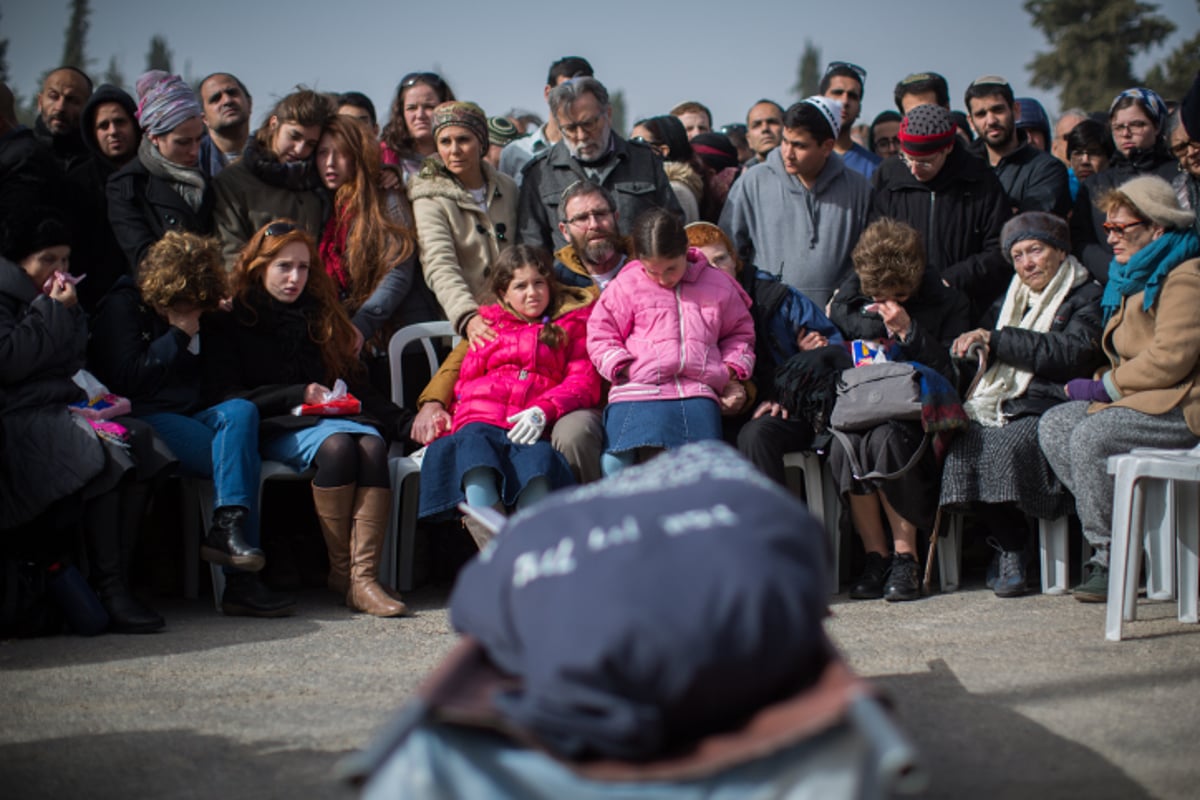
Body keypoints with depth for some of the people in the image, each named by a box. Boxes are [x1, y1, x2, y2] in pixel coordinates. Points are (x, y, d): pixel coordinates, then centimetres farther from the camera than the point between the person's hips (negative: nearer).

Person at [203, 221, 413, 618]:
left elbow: (355, 385, 21)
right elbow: (228, 397, -3)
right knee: (337, 445, -36)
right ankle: (340, 570, -27)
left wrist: (403, 423, 7)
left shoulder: (320, 315, 23)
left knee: (372, 444, -32)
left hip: (332, 418, 4)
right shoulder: (230, 323, 9)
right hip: (273, 429, -4)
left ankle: (363, 577, -42)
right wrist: (298, 395, -11)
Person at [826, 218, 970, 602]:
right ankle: (875, 556, -22)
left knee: (885, 439, -36)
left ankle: (906, 557, -25)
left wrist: (908, 330, -15)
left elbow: (951, 372, -6)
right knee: (844, 442, -32)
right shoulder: (853, 294, 10)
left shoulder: (945, 300, 1)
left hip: (918, 415, -3)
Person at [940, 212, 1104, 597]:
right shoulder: (1014, 299, 27)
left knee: (1007, 444, -34)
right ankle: (1006, 546, -19)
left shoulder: (1087, 298, 6)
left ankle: (1008, 552, -18)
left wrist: (994, 339, -13)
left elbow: (1070, 353, -12)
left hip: (1052, 409, -5)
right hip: (1005, 403, 5)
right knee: (966, 444, -27)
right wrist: (975, 344, 4)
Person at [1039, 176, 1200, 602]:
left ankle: (1111, 559, -18)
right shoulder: (1133, 277, 19)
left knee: (1091, 436, -28)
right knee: (1054, 424, -5)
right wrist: (1103, 382, 5)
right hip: (1144, 398, 11)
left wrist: (1107, 386, -13)